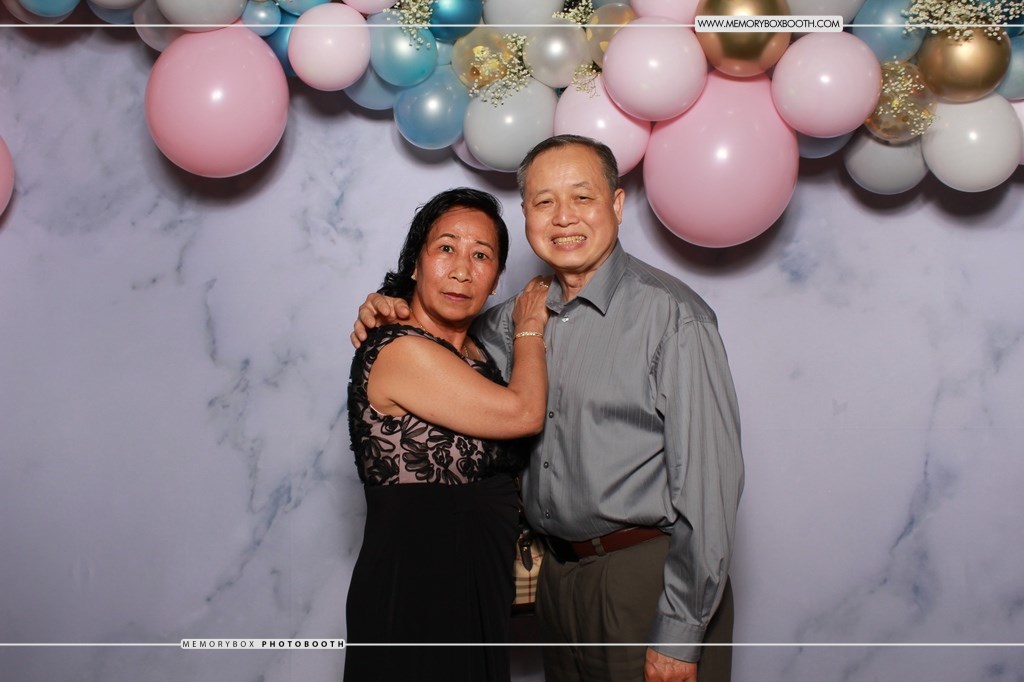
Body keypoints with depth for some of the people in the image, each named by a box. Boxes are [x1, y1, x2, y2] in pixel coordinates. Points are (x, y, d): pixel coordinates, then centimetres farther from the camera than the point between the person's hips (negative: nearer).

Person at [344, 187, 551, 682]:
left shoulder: (475, 351, 9)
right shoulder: (400, 351, -18)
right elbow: (523, 412, -18)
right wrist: (529, 329, -3)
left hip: (477, 586, 8)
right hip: (415, 591, -8)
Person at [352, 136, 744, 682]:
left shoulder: (672, 314, -14)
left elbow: (707, 480, -17)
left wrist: (679, 638, -17)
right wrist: (389, 310, 3)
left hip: (648, 576, -6)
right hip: (559, 574, 6)